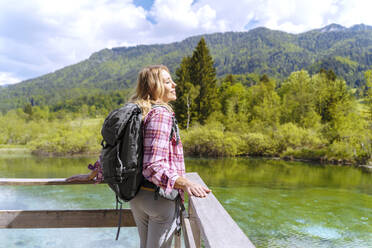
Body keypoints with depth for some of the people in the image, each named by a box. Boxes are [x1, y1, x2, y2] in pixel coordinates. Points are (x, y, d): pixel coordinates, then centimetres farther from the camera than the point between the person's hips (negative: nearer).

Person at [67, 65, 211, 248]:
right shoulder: (161, 114, -18)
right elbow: (153, 167, -26)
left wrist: (92, 175, 23)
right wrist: (185, 183, -36)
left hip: (136, 195, 8)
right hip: (159, 197, -8)